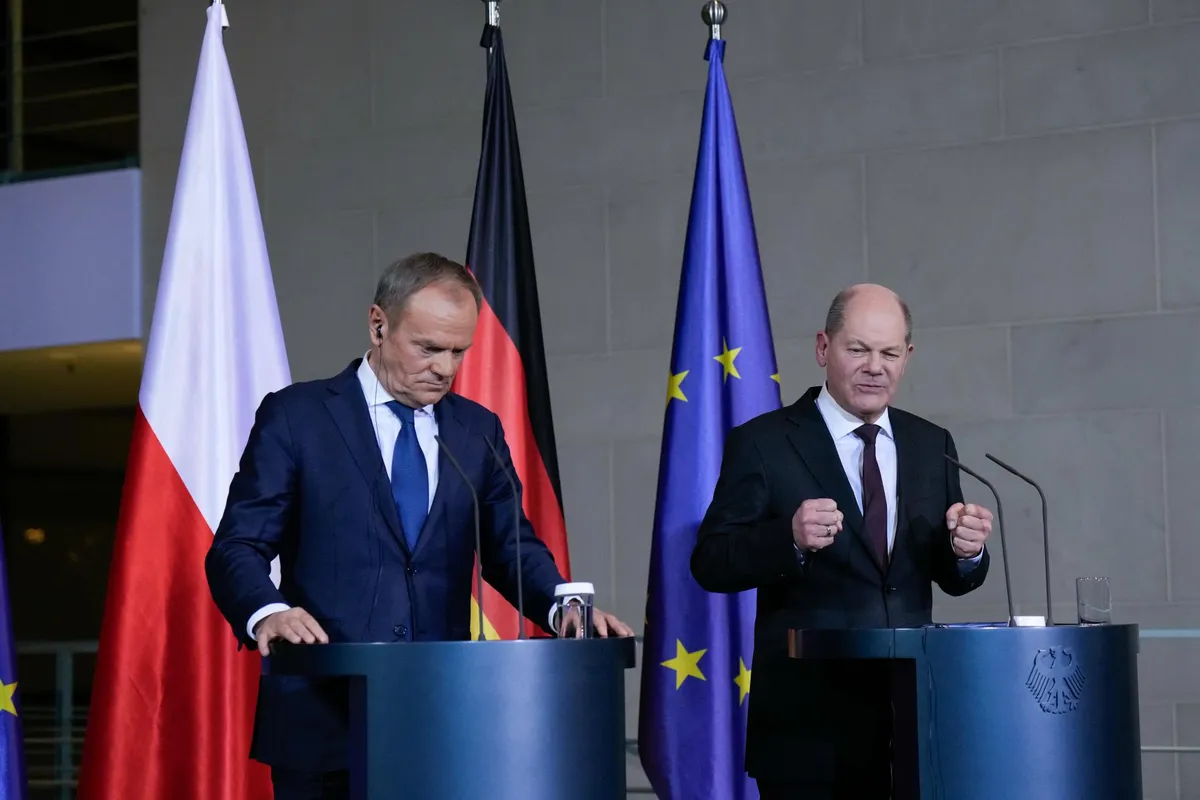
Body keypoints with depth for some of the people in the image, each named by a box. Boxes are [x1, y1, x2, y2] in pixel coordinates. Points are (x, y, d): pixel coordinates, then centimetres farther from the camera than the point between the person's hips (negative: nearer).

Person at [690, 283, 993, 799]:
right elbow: (710, 564, -9)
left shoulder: (931, 445, 11)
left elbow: (952, 578, 13)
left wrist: (966, 549, -10)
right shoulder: (762, 443, -4)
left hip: (914, 713, 4)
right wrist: (790, 538, -26)